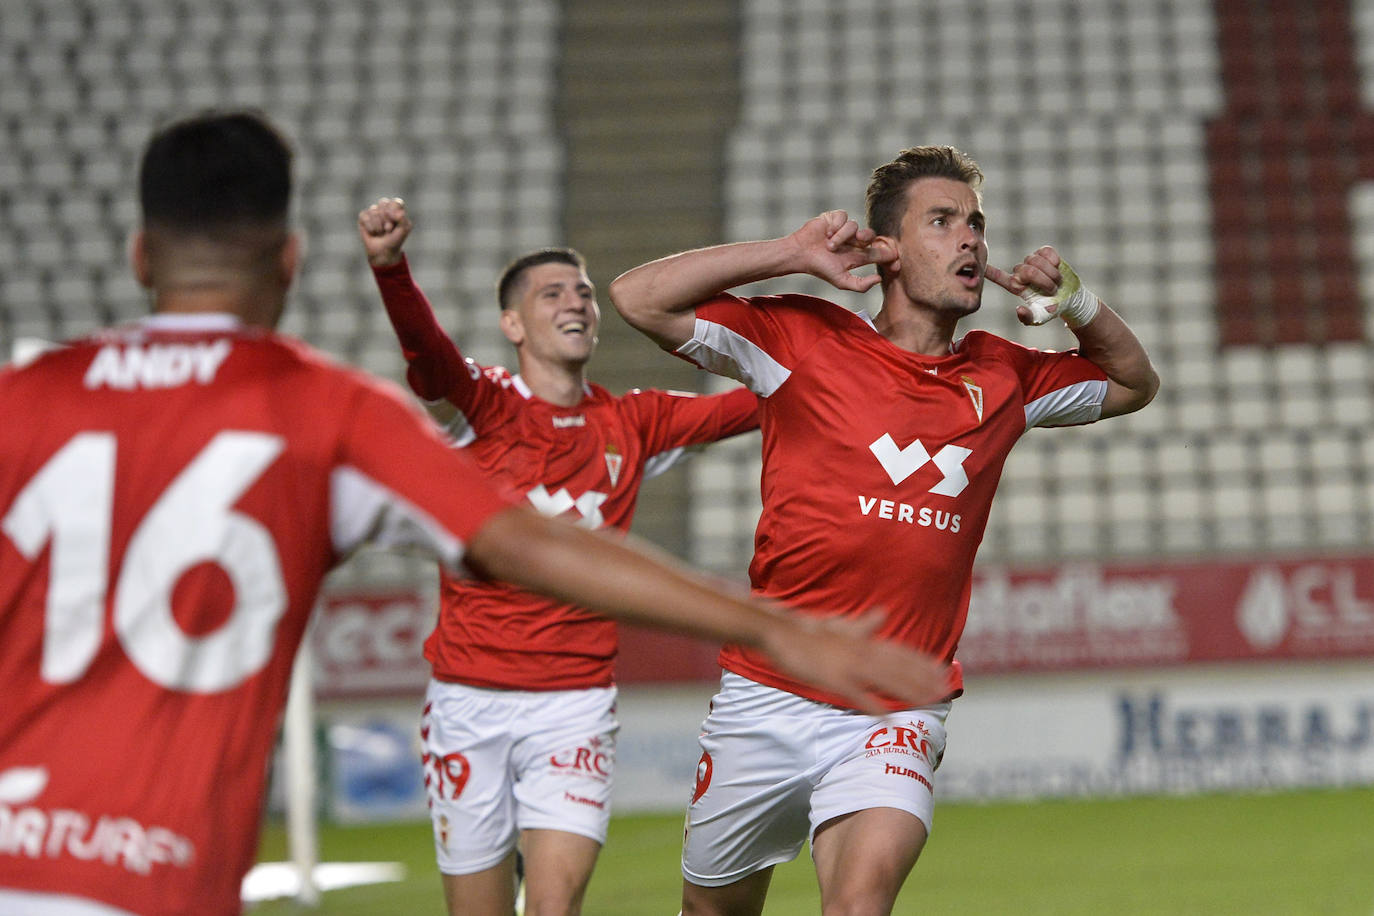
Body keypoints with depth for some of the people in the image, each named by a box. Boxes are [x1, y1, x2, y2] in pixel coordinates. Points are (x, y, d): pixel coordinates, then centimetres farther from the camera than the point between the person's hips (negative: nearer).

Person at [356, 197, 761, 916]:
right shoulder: (482, 404, -2)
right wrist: (389, 263, -41)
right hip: (468, 700, -1)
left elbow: (764, 402, 8)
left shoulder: (633, 424, 9)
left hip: (575, 702, 1)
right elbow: (422, 344, -21)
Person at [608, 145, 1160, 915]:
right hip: (768, 699, -1)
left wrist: (1076, 302, 5)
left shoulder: (1003, 377, 9)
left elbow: (1134, 385, 24)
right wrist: (793, 253, -12)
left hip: (899, 715, 1)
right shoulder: (807, 340, -3)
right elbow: (640, 298, -9)